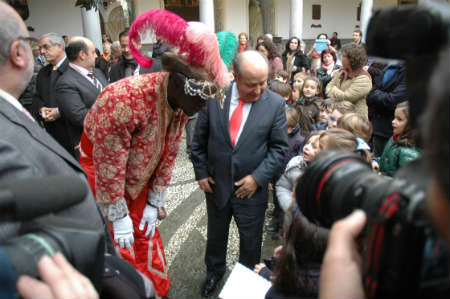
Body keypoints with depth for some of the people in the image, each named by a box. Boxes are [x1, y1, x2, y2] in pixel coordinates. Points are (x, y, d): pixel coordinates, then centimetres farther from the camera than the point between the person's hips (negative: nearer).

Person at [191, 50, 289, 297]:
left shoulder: (275, 104, -11)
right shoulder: (215, 97, -10)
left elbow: (279, 147, -6)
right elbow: (199, 139, -1)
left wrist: (257, 177, -13)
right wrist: (201, 172, -2)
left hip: (252, 186, -1)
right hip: (216, 183, 2)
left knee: (251, 239, 16)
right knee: (216, 233, 23)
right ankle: (214, 272, 51)